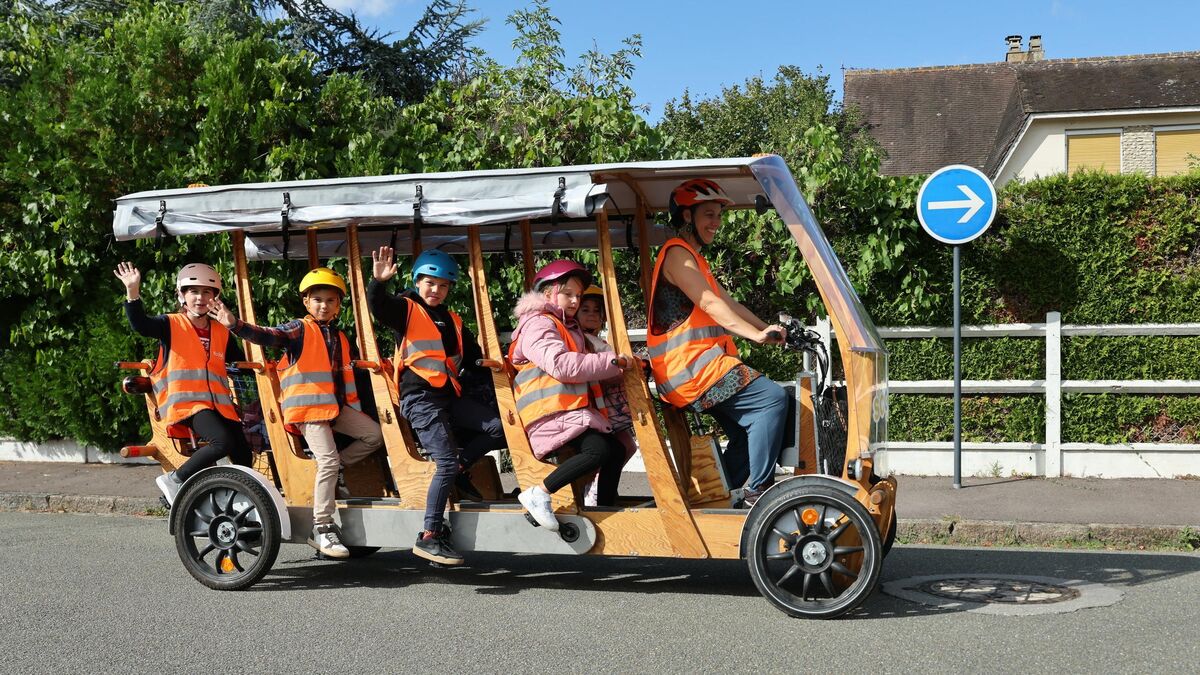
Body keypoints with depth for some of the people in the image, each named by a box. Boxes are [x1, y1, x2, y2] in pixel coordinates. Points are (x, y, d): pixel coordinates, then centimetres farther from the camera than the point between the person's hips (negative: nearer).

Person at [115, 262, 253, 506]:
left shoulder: (222, 333, 17)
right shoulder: (171, 325, 4)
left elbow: (241, 363, 25)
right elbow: (141, 325, -15)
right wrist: (133, 291, -27)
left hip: (219, 404, 6)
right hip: (186, 402, -6)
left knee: (243, 457, -3)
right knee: (223, 441, -30)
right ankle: (174, 480, -13)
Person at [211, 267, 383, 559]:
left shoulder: (340, 337, 18)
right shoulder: (299, 329, -4)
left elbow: (346, 375, 25)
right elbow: (268, 336, -20)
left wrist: (355, 409, 21)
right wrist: (236, 325, -35)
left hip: (335, 406, 7)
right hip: (307, 406, -7)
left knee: (374, 435, -3)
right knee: (328, 460, -16)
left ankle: (329, 470, 7)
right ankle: (323, 529, -11)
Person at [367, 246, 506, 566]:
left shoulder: (453, 321, 21)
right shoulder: (405, 308, 3)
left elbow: (472, 356, 27)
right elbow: (377, 307, -17)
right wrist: (379, 282, -34)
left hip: (449, 396, 7)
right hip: (420, 399, -7)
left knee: (500, 426, -7)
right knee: (446, 463, -15)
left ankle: (461, 468, 10)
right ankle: (429, 537, -9)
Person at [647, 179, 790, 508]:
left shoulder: (693, 258, 27)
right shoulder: (677, 254, -8)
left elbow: (727, 303, 23)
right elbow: (710, 304, -20)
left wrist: (769, 329, 12)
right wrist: (758, 335, -28)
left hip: (693, 370, 11)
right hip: (692, 367, -11)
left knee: (750, 429, 13)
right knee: (772, 398, -19)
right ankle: (756, 492, -18)